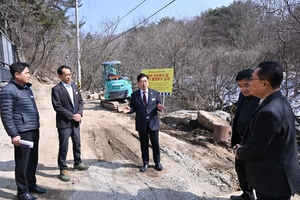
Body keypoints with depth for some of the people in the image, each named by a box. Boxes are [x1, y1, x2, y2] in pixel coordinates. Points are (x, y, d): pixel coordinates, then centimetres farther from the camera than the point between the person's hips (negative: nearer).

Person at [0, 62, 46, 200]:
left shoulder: (27, 88, 14)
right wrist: (14, 134, -17)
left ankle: (31, 184, 33)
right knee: (22, 162, 4)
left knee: (33, 160, 16)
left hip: (34, 130, 8)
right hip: (22, 132, -7)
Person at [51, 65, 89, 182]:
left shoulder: (75, 87, 9)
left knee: (77, 144, 18)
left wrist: (79, 113, -8)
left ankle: (77, 163, 37)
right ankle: (63, 169, 17)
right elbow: (57, 107, -16)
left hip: (76, 121, 6)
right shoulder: (56, 89, -11)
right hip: (64, 123, -6)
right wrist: (72, 116, -17)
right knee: (64, 147, 2)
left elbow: (80, 101, 10)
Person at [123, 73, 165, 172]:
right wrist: (129, 109, -18)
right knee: (144, 145, 11)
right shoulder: (134, 95, 0)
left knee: (155, 144, 10)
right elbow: (133, 108, 4)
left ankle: (157, 162, 29)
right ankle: (145, 163, 29)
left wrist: (159, 107, -18)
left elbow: (158, 106, 5)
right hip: (141, 124, 0)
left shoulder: (155, 93, 1)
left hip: (153, 123, 0)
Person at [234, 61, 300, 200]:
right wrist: (242, 146, 1)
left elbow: (255, 148, -24)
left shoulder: (269, 112, -32)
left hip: (272, 180, -9)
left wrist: (239, 152, -5)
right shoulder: (279, 103, 1)